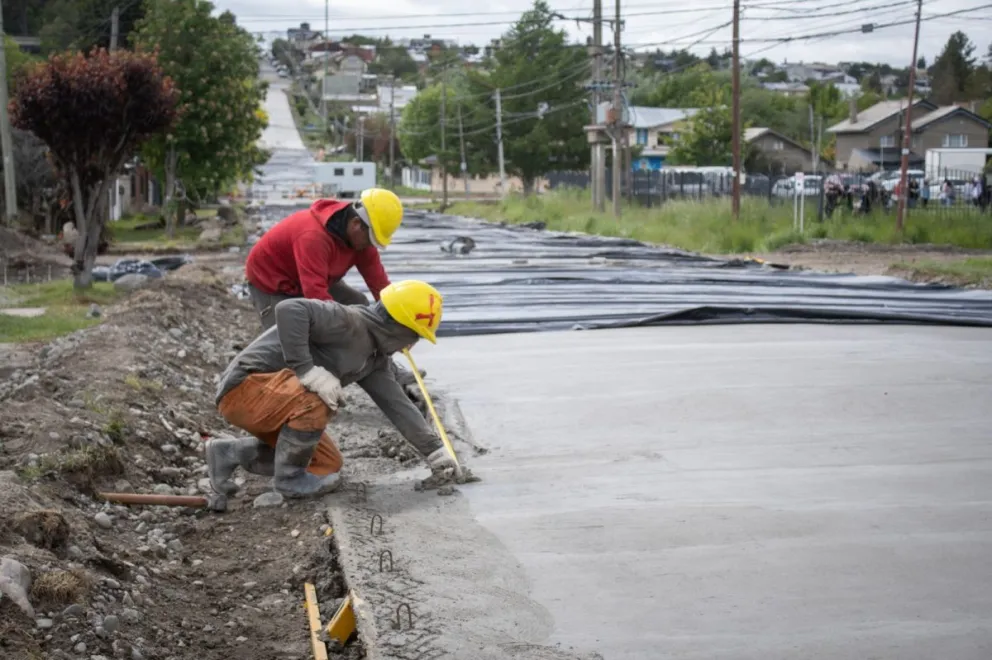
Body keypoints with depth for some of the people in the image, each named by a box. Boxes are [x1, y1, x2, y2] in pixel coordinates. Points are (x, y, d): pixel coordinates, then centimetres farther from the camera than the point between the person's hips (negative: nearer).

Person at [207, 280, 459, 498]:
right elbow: (289, 309, -36)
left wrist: (435, 450, 7)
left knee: (328, 464, 14)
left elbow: (397, 404, 10)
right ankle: (288, 476, -10)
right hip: (245, 388, -10)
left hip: (274, 397, 10)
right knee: (318, 401, -35)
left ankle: (232, 453, 14)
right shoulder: (348, 322, -22)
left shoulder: (374, 357, 9)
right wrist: (306, 369, -36)